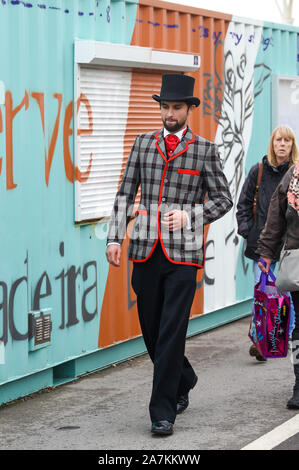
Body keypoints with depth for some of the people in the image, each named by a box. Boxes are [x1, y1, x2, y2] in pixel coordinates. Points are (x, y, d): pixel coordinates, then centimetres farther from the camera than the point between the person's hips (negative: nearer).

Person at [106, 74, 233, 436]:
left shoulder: (204, 150, 3)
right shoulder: (143, 144, 10)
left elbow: (223, 199, 7)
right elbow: (125, 194, 11)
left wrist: (189, 215, -9)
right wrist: (114, 237, 2)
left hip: (183, 254, -3)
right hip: (146, 253, 3)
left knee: (171, 333, -8)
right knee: (151, 331, 10)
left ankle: (163, 412, -3)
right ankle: (183, 382, 36)